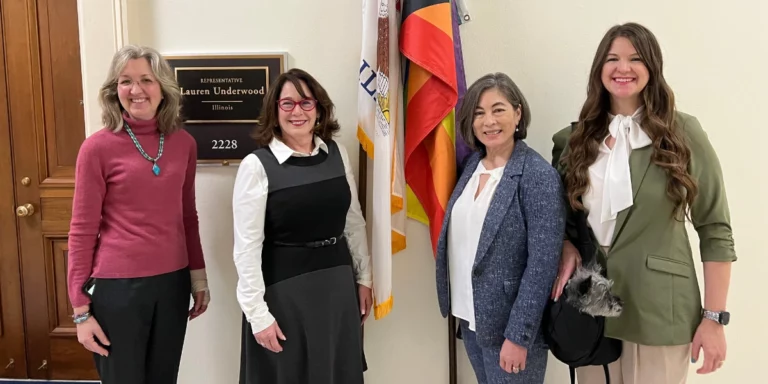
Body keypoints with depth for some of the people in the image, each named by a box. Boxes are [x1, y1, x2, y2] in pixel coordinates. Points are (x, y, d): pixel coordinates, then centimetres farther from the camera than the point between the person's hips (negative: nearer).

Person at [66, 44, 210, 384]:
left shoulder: (184, 143, 3)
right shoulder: (98, 147, -9)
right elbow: (82, 231, -6)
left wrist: (198, 275, 13)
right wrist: (81, 309, -6)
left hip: (172, 282, 4)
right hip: (116, 286, -4)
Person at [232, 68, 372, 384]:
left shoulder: (337, 154, 2)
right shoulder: (257, 165, -11)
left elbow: (354, 222, 10)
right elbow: (247, 247, -12)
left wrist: (364, 278, 10)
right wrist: (258, 313, -14)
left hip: (337, 283, 5)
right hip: (284, 288, -4)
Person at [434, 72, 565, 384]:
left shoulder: (539, 175, -15)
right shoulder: (471, 165, 4)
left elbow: (542, 264, -18)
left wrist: (518, 335, -19)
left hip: (510, 325, -6)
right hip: (470, 319, 6)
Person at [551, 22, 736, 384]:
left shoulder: (683, 133, -5)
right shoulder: (575, 139, 5)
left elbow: (715, 231, -5)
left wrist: (714, 317, -8)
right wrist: (566, 247, -7)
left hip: (657, 307, -3)